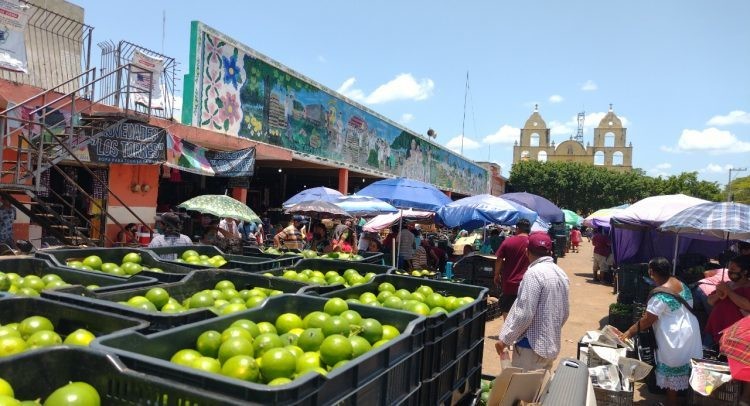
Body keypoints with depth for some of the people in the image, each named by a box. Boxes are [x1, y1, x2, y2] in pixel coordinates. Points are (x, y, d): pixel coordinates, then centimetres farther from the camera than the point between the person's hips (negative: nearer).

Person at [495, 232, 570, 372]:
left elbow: (524, 314, -21)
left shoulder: (534, 273, -18)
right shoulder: (561, 274, 7)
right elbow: (565, 312, 15)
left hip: (532, 346, -8)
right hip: (552, 345, 8)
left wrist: (505, 339, -12)